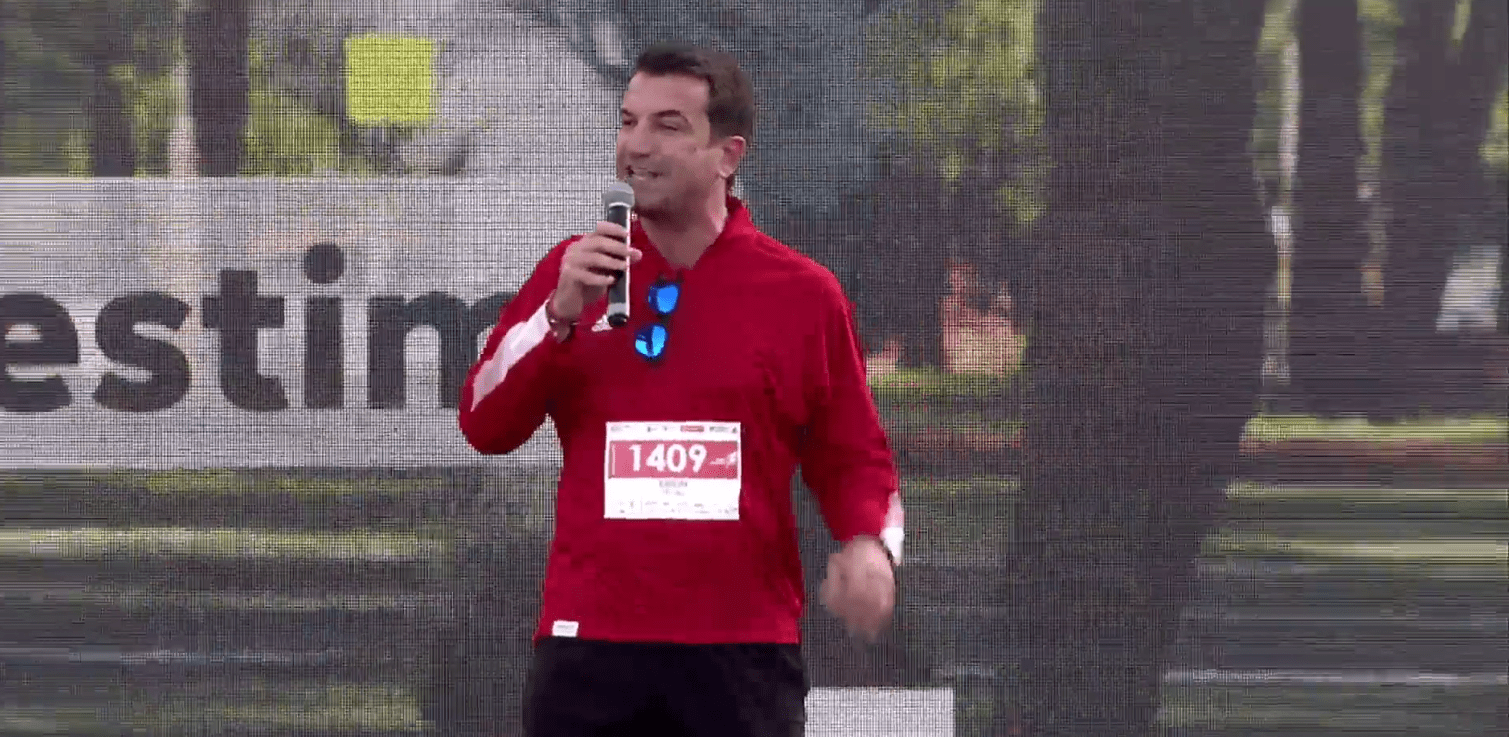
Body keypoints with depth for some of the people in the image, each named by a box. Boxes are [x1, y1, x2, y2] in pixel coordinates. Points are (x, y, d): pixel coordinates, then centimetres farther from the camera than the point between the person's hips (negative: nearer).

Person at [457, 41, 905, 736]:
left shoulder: (803, 292, 4)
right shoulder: (571, 271, 9)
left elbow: (853, 458, 10)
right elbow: (483, 428, 4)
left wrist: (870, 543, -10)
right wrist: (560, 314, -9)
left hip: (743, 651, -1)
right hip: (587, 643, 1)